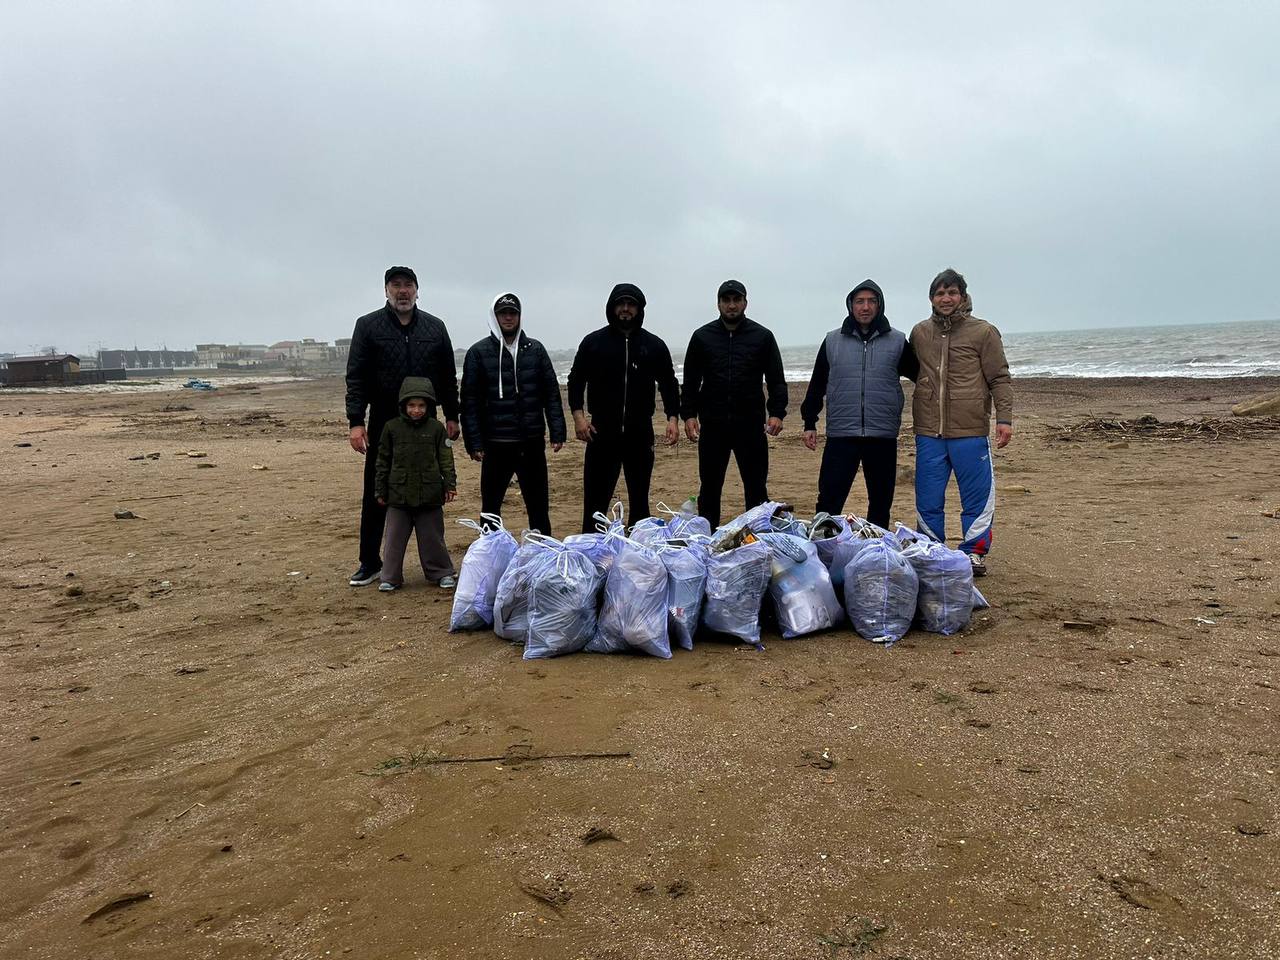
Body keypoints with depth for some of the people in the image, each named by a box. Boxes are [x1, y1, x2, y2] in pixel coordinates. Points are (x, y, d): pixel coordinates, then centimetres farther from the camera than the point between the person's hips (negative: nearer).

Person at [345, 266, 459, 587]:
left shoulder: (435, 328, 7)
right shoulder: (368, 326, 1)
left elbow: (448, 376, 11)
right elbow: (355, 377, -4)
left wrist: (451, 416, 6)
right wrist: (356, 421, -11)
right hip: (383, 422, -1)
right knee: (376, 496, 5)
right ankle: (370, 562, 16)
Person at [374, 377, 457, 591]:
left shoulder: (436, 428, 0)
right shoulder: (392, 428, 1)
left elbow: (446, 460, 3)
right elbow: (383, 461, 6)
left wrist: (450, 485, -4)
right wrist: (380, 490, 6)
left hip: (429, 495, -1)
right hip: (398, 494, 1)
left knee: (432, 537, 8)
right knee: (395, 537, 6)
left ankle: (442, 573, 20)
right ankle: (390, 577, 15)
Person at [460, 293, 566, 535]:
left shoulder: (535, 349, 7)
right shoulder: (478, 352, 0)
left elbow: (552, 393, 6)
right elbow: (470, 401, -3)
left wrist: (557, 433, -2)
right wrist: (474, 442, -9)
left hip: (532, 443, 2)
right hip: (496, 444, -2)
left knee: (539, 506, 10)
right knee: (491, 507, 9)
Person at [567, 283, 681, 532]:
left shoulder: (654, 345, 7)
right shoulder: (593, 342, 3)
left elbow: (669, 384, 10)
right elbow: (576, 381, 5)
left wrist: (673, 418, -3)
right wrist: (578, 415, -8)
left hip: (640, 434, 2)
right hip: (602, 434, -1)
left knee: (639, 500, 10)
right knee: (595, 500, -1)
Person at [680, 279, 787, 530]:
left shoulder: (763, 336, 5)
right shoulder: (702, 336, 7)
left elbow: (776, 380, 5)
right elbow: (690, 381, 8)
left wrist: (777, 413, -9)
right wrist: (688, 414, -3)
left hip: (751, 424, -1)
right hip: (712, 425, 1)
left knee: (756, 488, 4)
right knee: (709, 488, 7)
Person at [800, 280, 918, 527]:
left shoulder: (898, 341, 5)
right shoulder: (832, 340, 7)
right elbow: (817, 385, 12)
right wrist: (809, 423, 8)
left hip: (883, 437, 1)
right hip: (840, 435, -1)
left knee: (881, 503, 10)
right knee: (829, 502, -4)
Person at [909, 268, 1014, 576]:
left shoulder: (983, 332, 1)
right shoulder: (920, 332, 11)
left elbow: (1000, 379, 0)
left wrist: (1004, 418, -8)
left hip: (970, 432, -3)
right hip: (928, 433, 3)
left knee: (977, 498, 2)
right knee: (927, 501, 7)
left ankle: (974, 553, 16)